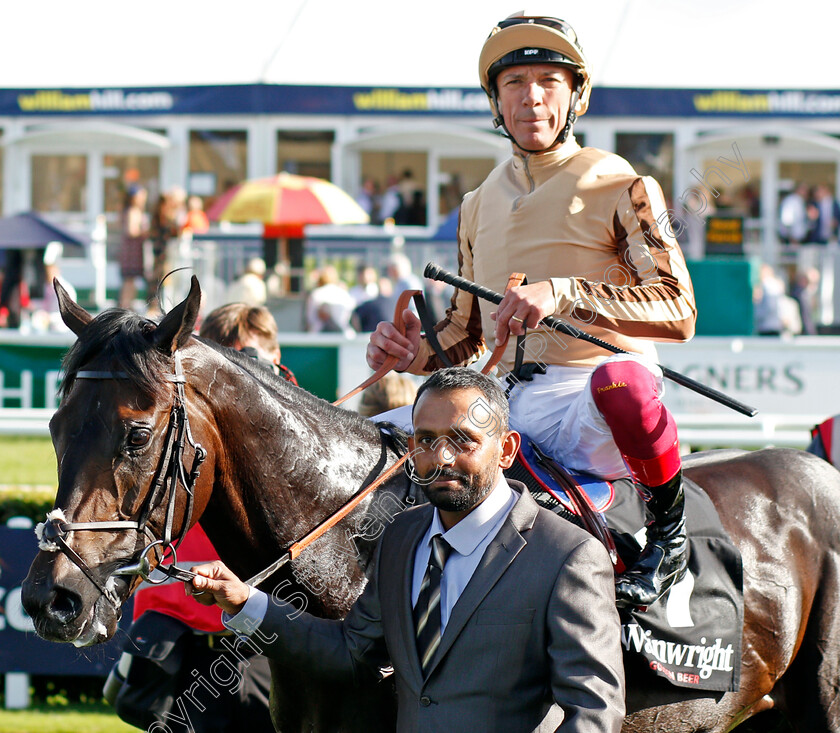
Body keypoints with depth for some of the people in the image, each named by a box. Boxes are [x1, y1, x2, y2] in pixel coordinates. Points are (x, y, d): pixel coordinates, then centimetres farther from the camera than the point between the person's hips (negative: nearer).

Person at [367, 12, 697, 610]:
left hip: (591, 405, -6)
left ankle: (670, 527, -15)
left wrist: (562, 294, -26)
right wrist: (414, 351, 2)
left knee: (620, 381, -41)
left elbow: (678, 312, -14)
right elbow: (467, 331, 26)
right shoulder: (481, 205, 17)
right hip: (509, 412, 7)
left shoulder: (621, 188, -2)